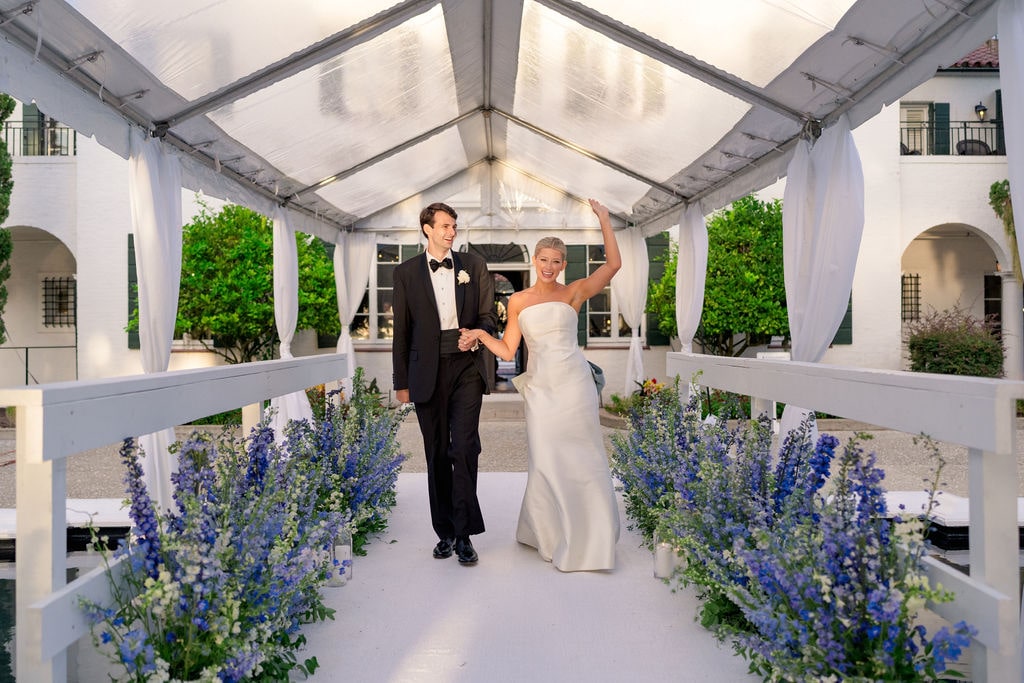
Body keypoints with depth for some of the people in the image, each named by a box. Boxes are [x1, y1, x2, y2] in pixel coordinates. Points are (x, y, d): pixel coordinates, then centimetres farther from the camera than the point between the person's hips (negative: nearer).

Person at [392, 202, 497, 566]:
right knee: (437, 453, 8)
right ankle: (445, 531, 20)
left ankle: (464, 533, 0)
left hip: (467, 366, 0)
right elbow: (401, 330, 7)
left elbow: (488, 315, 10)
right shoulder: (406, 272, 7)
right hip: (427, 371, 1)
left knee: (464, 448, -10)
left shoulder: (474, 266, 9)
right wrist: (402, 382, 5)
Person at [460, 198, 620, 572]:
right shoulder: (518, 300, 7)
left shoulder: (573, 293, 2)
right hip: (540, 390, 1)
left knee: (581, 460, 7)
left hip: (574, 386, -1)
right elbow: (507, 350, 8)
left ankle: (587, 538, 25)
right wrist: (481, 334, -6)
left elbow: (613, 264, -8)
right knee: (546, 464, 5)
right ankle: (549, 534, 28)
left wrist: (604, 220, -8)